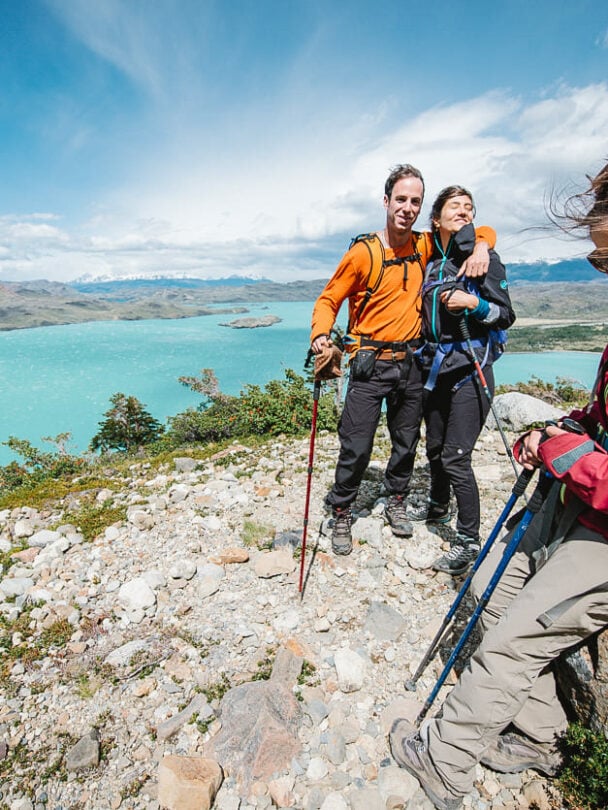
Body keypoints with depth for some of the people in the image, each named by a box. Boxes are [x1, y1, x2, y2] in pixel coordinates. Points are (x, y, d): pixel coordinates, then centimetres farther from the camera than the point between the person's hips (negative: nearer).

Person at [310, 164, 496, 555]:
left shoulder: (425, 246, 6)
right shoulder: (363, 252, -7)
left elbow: (484, 231, 18)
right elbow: (328, 300, -4)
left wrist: (481, 248, -6)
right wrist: (321, 335, -23)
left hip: (411, 363, 5)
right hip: (370, 364, -4)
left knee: (407, 442, 15)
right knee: (357, 446, -4)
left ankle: (396, 501, 38)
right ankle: (342, 513, 18)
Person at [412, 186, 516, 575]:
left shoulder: (485, 258, -2)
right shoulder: (430, 262, 12)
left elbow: (506, 317, -4)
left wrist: (474, 303, -20)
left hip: (471, 369, -5)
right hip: (436, 368, 6)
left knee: (456, 457, -8)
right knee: (435, 448, 15)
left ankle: (469, 540, 9)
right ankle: (439, 508, 39)